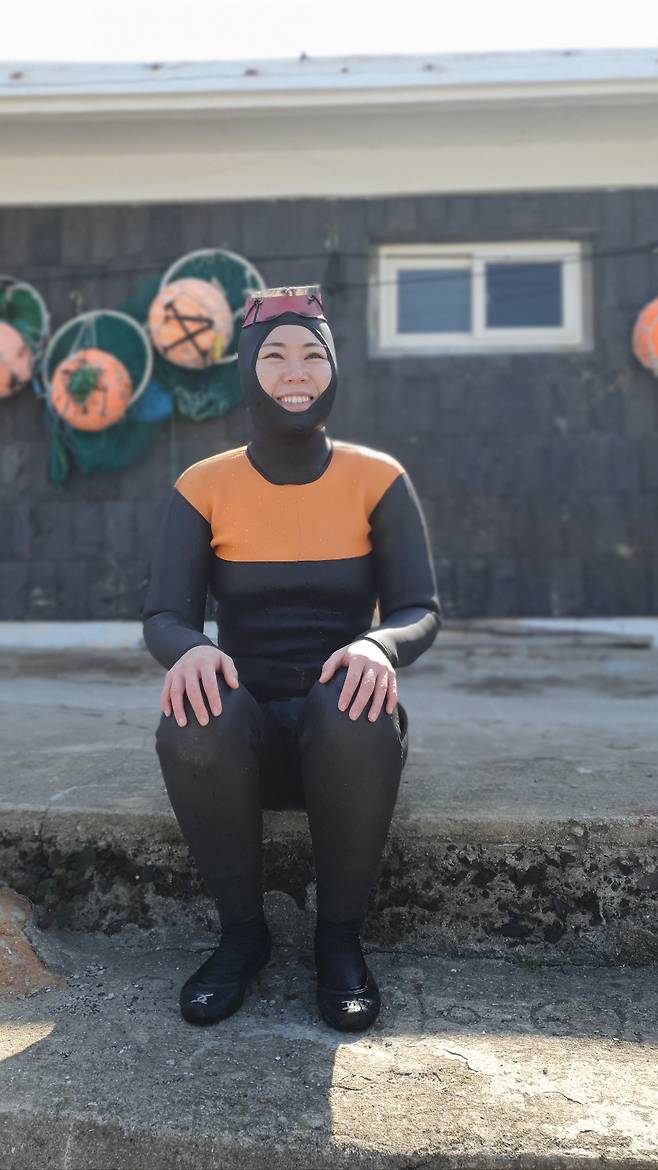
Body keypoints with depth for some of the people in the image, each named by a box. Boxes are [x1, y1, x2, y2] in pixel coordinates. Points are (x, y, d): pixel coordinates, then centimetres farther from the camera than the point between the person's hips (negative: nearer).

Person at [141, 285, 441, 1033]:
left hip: (342, 730, 0)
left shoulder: (377, 479, -1)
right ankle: (242, 931, -7)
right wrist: (189, 651, -31)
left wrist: (379, 645, -30)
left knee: (358, 707, -35)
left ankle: (340, 937, -11)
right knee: (195, 722, -33)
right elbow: (163, 615, -6)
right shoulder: (204, 485, 0)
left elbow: (421, 610, -5)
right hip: (247, 731, 1)